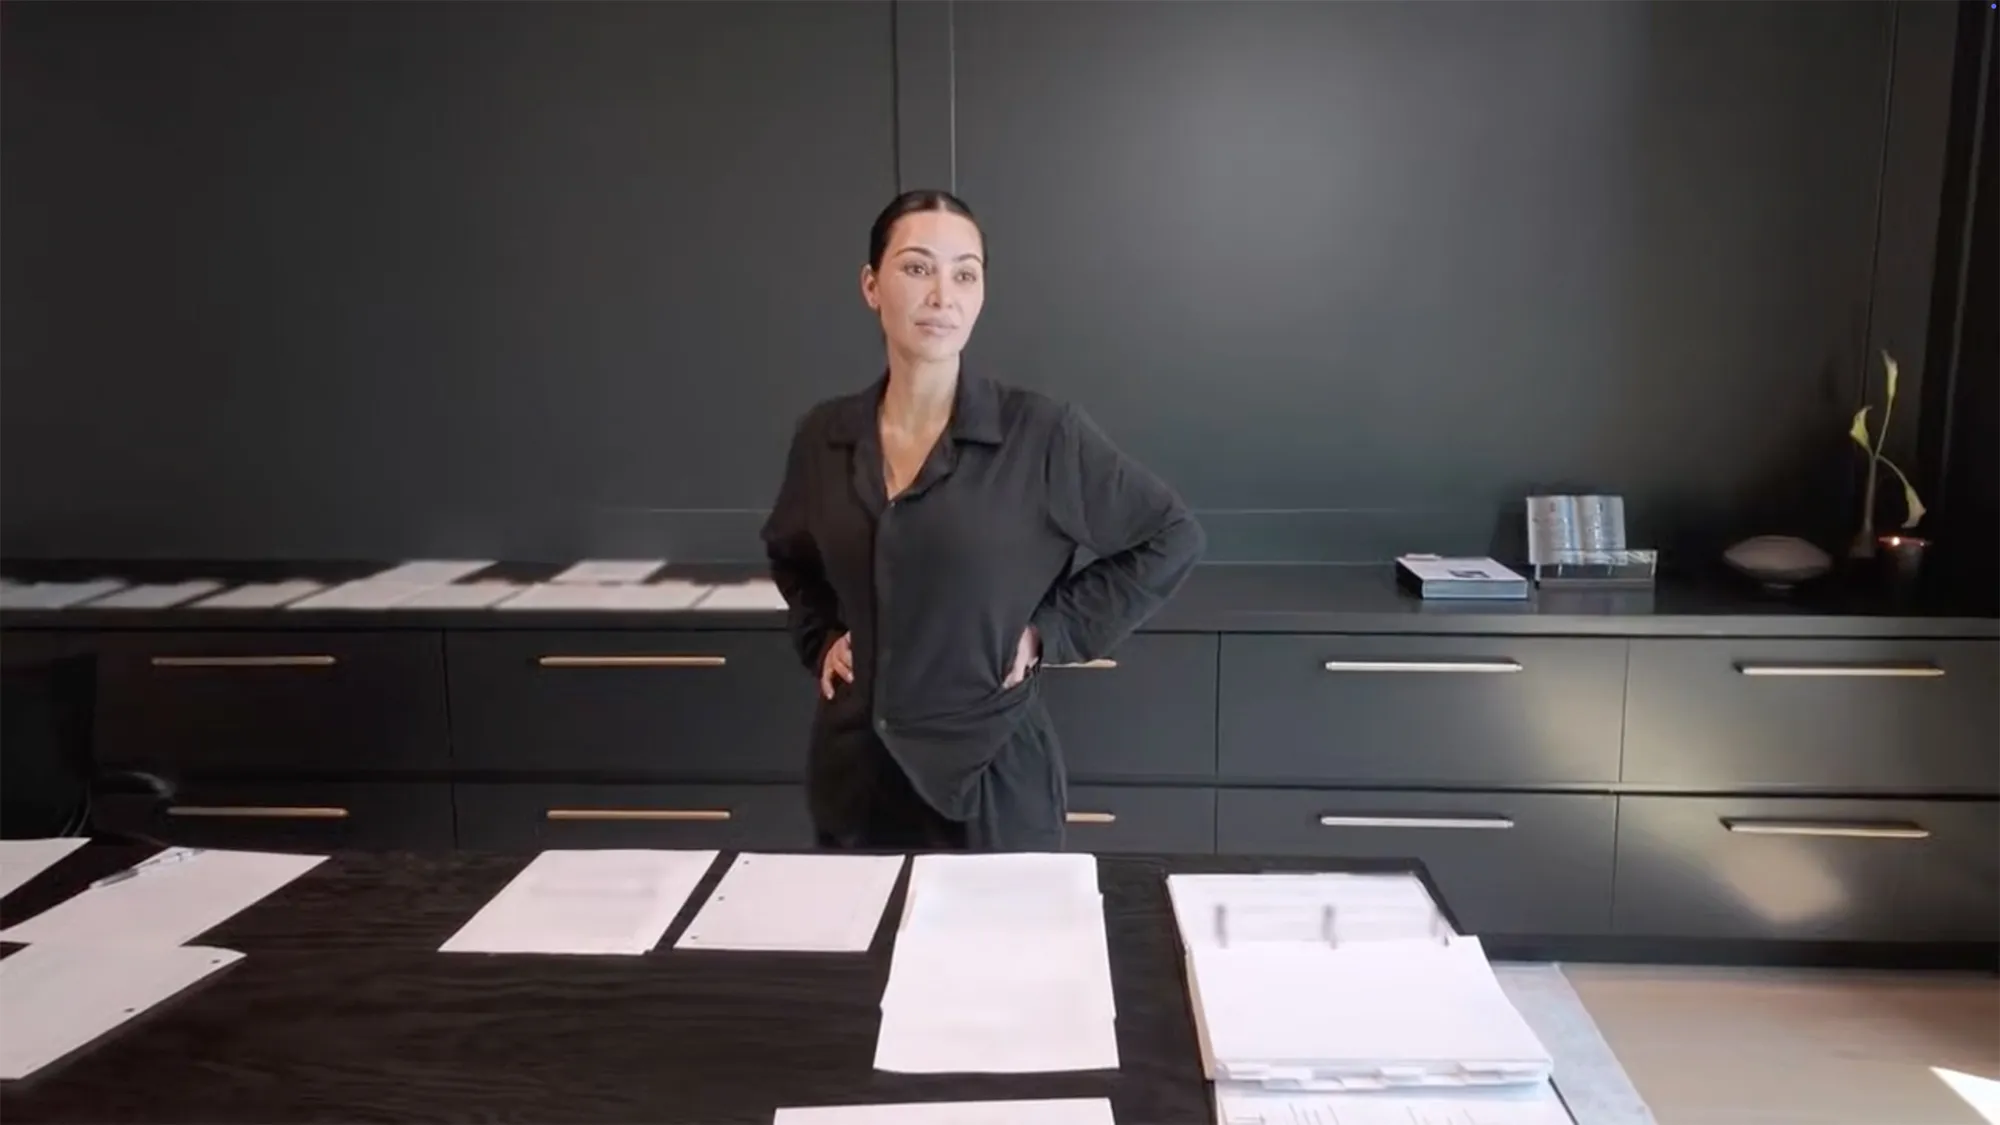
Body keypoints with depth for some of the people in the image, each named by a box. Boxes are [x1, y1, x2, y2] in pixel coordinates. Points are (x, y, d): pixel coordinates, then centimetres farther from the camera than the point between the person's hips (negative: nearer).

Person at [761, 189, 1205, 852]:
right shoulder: (824, 436, 2)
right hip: (853, 774, 4)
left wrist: (1050, 631, -8)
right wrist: (820, 639, 6)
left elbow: (1171, 538, -3)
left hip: (991, 778, -4)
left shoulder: (1040, 433, -11)